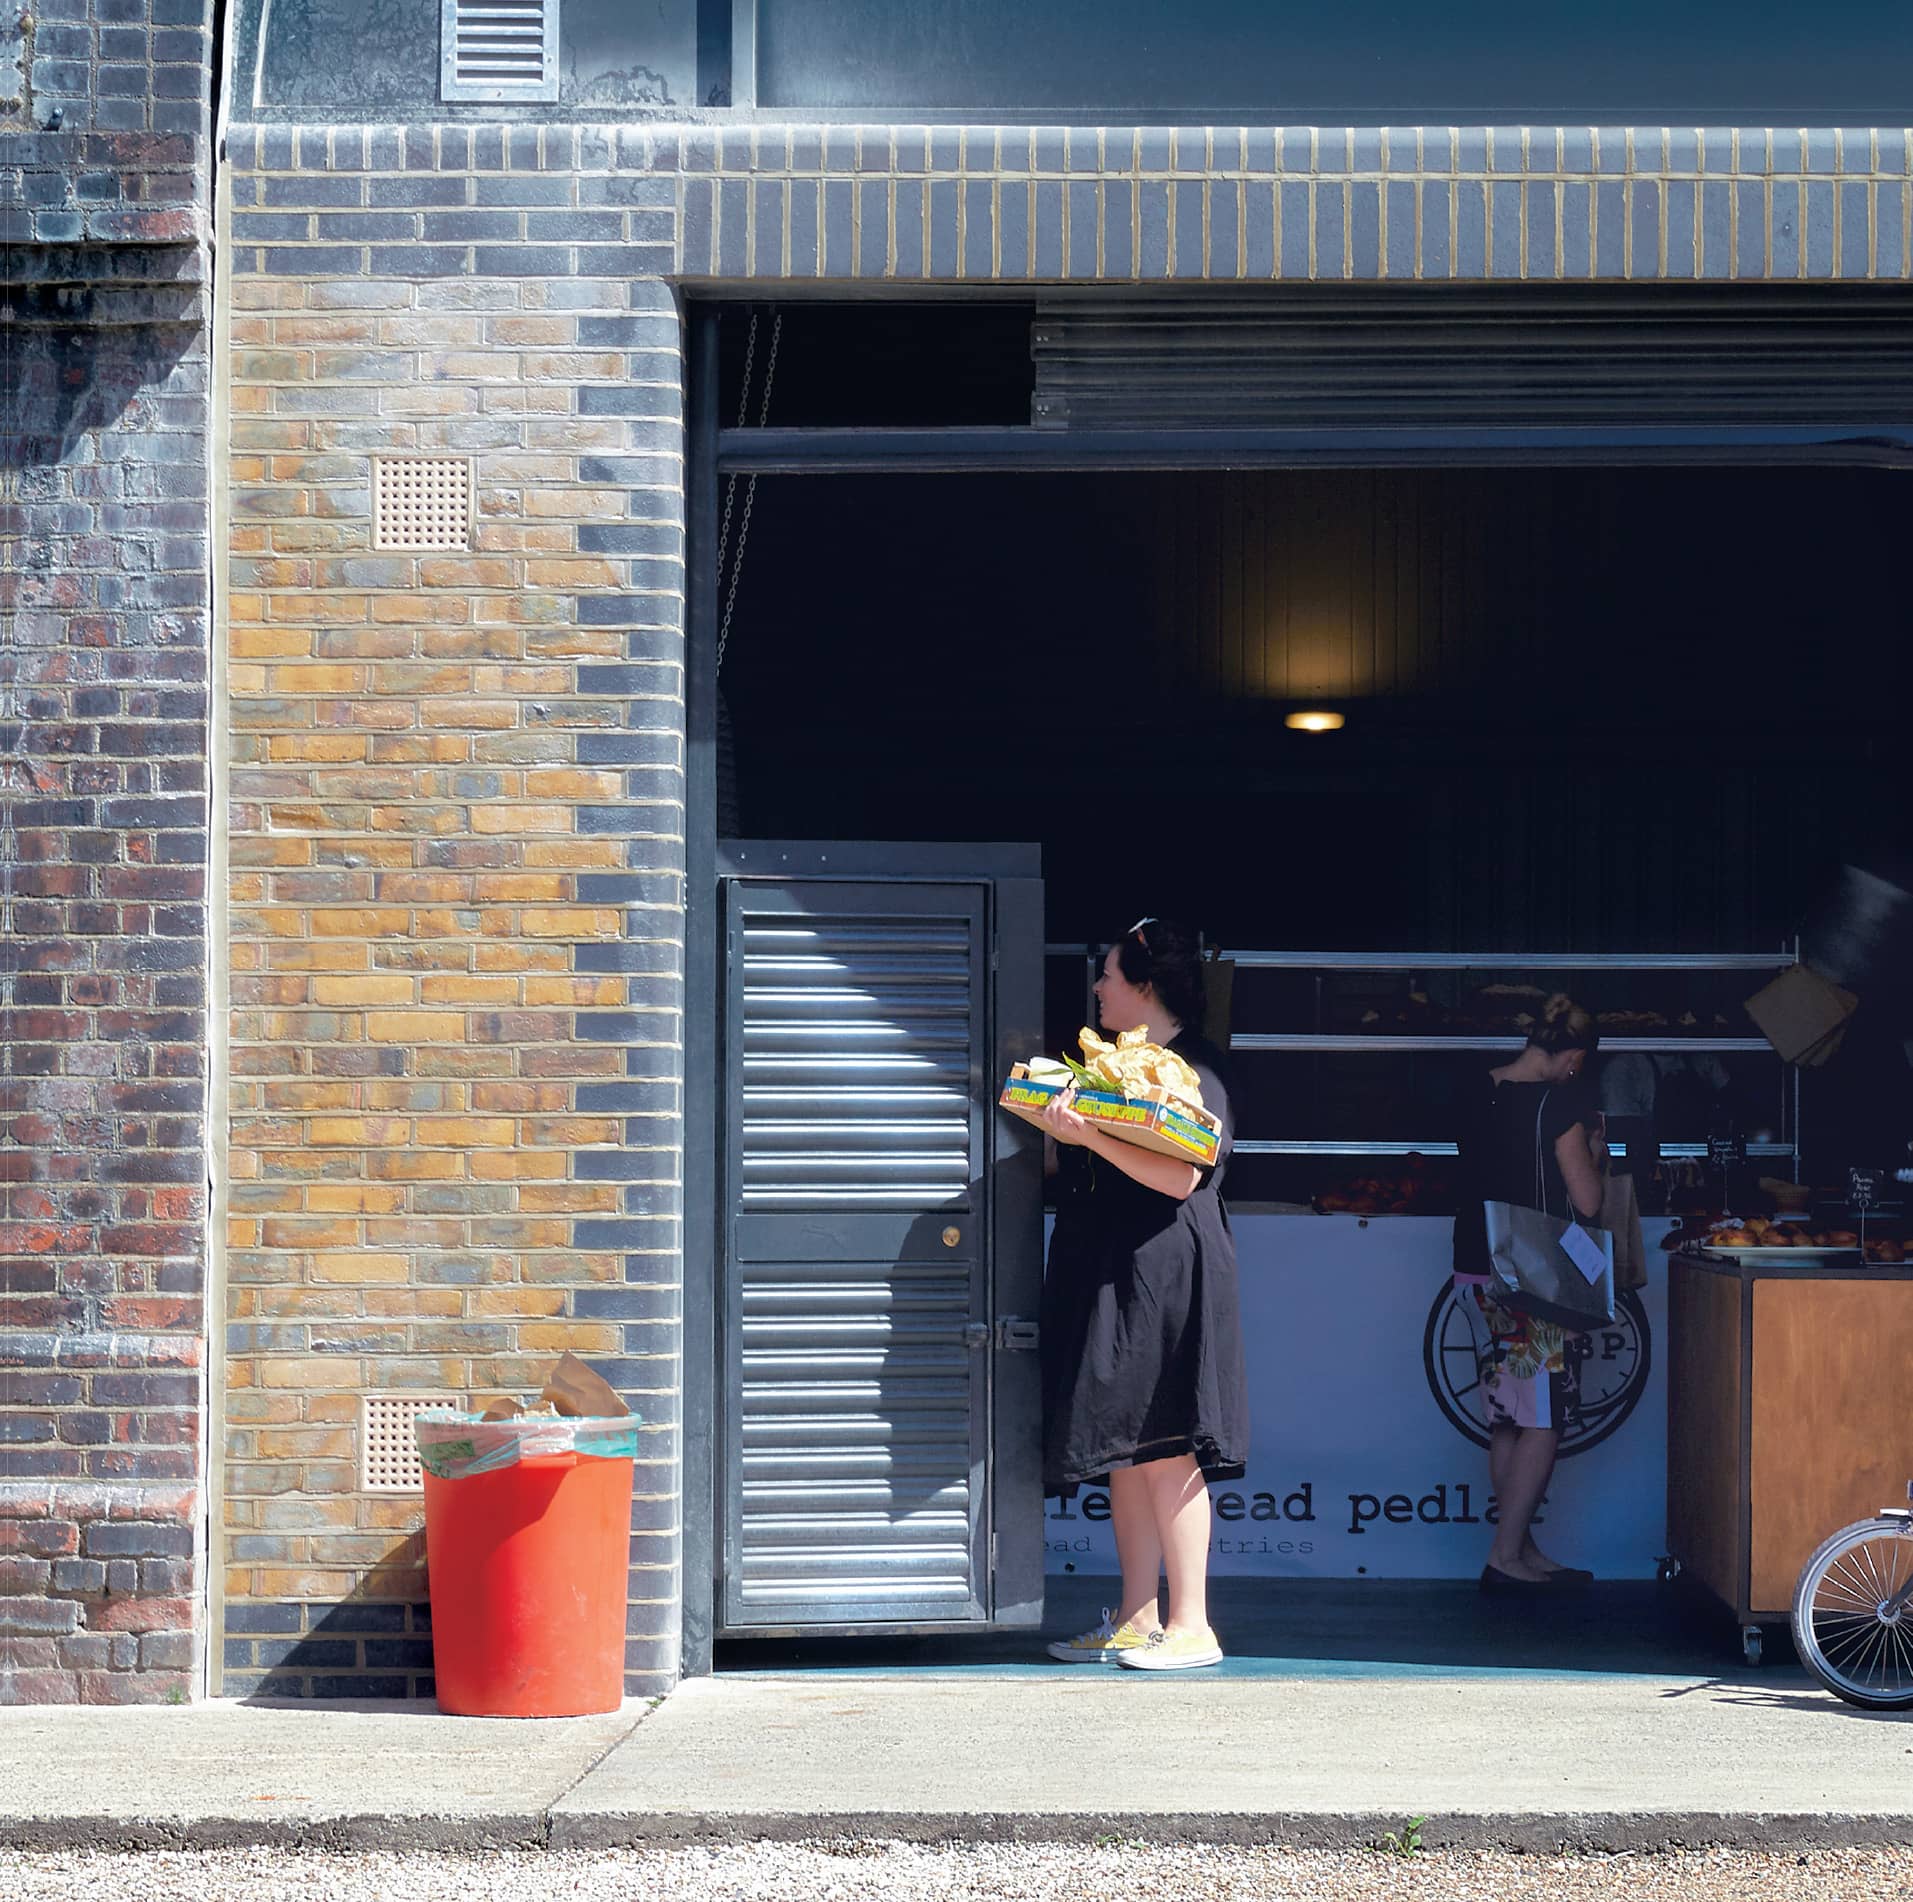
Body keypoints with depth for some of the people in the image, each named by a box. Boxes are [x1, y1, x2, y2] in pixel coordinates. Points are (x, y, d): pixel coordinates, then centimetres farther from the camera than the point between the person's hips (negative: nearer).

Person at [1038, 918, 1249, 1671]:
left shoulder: (1192, 1068, -8)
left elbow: (1180, 1176, -20)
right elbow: (1071, 1165, 24)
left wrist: (1090, 1134, -24)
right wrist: (1055, 1122, 11)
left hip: (1163, 1272, -9)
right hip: (1102, 1271, 9)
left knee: (1162, 1448, -9)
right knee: (1123, 1450, 9)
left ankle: (1191, 1627, -5)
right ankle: (1137, 1620, 14)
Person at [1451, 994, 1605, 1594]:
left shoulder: (1483, 1091, 6)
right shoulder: (1558, 1101, -15)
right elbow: (1587, 1202, -14)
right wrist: (1593, 1155, 5)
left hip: (1477, 1269, 8)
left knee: (1507, 1423, 12)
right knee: (1543, 1423, -1)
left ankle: (1523, 1551, 18)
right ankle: (1506, 1556, -4)